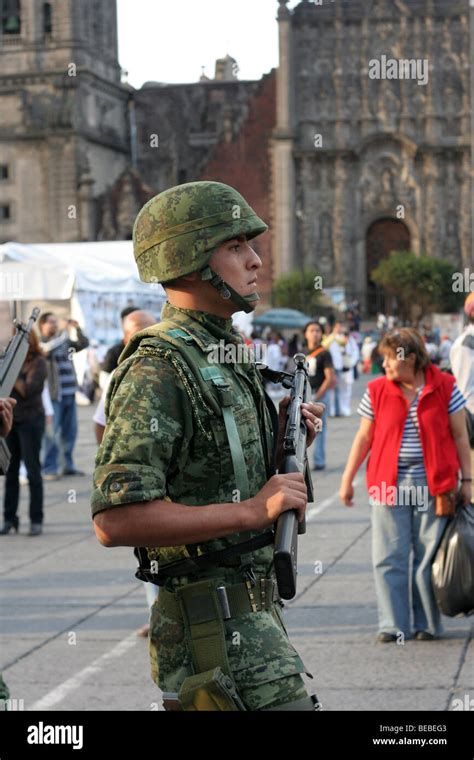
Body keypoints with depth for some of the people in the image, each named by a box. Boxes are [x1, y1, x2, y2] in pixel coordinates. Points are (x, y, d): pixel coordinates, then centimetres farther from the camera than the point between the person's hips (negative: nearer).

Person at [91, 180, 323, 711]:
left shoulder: (222, 354, 15)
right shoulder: (157, 370, -17)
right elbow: (116, 519, -25)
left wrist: (282, 438, 7)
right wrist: (253, 510, -23)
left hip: (255, 604, 10)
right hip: (217, 624, -10)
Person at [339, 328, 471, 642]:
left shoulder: (445, 387, -1)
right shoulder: (377, 391, 3)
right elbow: (364, 438, 8)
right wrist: (347, 480, 7)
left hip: (433, 483, -1)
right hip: (389, 484, 1)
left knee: (429, 556, 4)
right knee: (389, 557, 1)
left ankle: (427, 624, 15)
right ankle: (393, 625, 9)